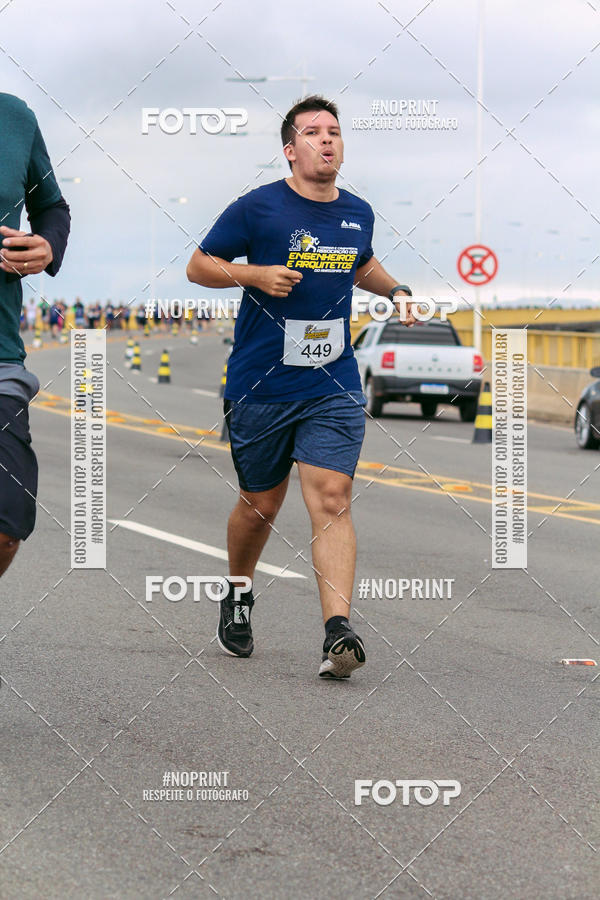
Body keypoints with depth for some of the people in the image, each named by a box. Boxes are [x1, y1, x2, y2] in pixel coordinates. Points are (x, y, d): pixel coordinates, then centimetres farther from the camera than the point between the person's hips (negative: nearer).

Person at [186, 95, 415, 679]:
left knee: (332, 500, -13)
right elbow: (198, 266, 1)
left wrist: (396, 291, 14)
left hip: (333, 389, 2)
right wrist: (253, 274, -15)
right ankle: (237, 598, 39)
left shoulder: (358, 214, 10)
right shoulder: (257, 208, -6)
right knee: (260, 505, 10)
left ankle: (338, 632, -22)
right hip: (259, 386, -2)